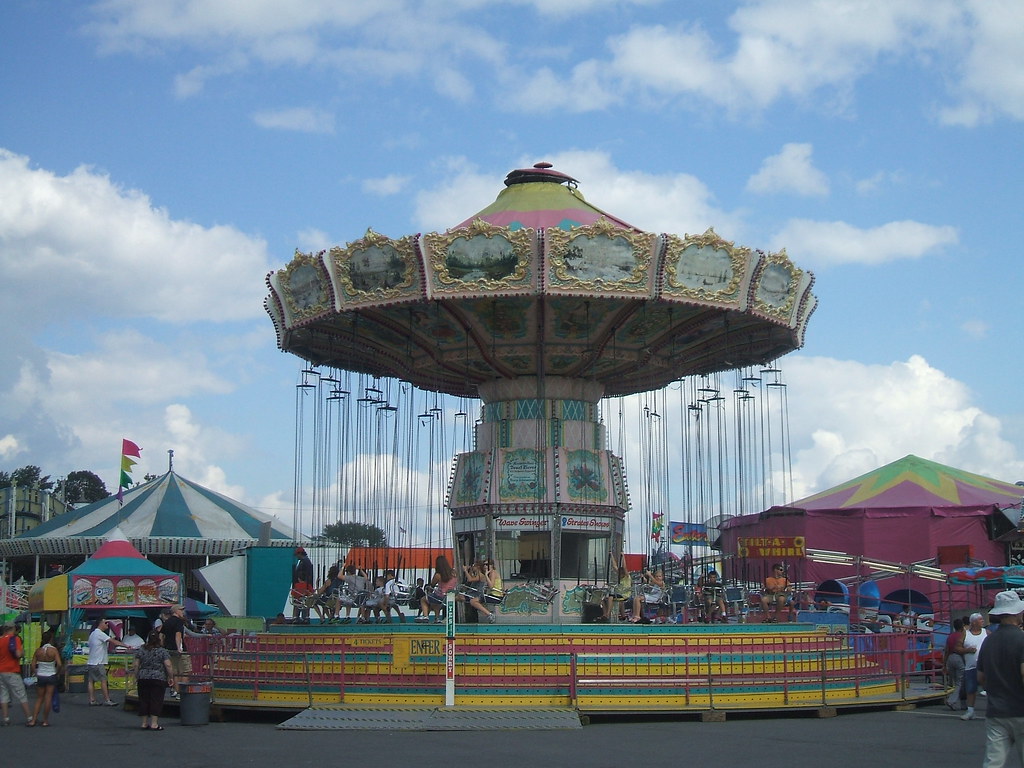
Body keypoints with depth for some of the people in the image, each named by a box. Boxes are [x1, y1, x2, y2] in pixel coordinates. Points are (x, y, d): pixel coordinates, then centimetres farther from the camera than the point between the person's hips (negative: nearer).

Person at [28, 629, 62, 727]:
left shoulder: (38, 651, -3)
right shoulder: (54, 650, -11)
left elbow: (33, 665, -4)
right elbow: (59, 664, -17)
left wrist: (35, 674, 8)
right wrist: (57, 673, -1)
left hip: (40, 676, 3)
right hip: (51, 676, -3)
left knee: (39, 699, 14)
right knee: (48, 698, 4)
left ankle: (33, 720, 9)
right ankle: (45, 721, 8)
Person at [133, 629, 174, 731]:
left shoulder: (141, 650, 7)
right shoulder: (163, 651, -5)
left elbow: (136, 665, 6)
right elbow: (168, 665, -11)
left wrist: (136, 677, 15)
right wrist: (171, 677, -2)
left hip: (143, 679, 4)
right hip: (159, 679, -4)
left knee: (144, 701, 9)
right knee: (156, 701, -1)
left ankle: (144, 723, 12)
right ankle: (154, 724, -3)